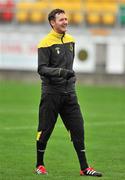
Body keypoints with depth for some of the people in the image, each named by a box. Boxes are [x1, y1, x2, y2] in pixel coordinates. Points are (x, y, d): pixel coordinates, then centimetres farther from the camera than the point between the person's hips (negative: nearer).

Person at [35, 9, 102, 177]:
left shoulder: (70, 40, 12)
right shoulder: (46, 43, -10)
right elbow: (41, 69, -16)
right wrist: (60, 72, -28)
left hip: (69, 93, 6)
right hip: (51, 93, -6)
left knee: (78, 128, -1)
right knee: (45, 130, 2)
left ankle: (84, 168, 1)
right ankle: (40, 165, 18)